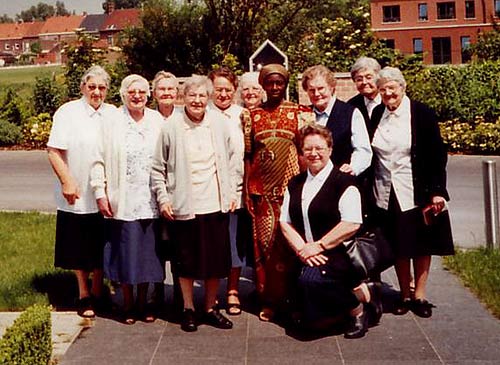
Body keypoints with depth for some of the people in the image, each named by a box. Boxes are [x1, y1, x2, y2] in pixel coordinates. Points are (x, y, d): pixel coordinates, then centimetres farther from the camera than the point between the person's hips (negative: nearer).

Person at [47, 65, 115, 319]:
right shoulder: (68, 112, -4)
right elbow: (54, 151, -8)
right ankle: (84, 295, 24)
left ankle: (97, 293, 27)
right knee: (80, 248, 9)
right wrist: (67, 182, -14)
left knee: (101, 247, 11)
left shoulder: (113, 115, 6)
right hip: (77, 195, -2)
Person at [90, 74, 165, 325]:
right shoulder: (112, 123, 0)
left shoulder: (157, 121, 6)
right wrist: (100, 193, -7)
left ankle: (143, 303, 23)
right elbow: (99, 160, -1)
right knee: (126, 253, 4)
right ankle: (128, 304, 19)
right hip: (122, 202, -2)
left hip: (150, 201, 2)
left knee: (147, 253, 8)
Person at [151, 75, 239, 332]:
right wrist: (163, 199, -3)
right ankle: (188, 309, 24)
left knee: (216, 259, 8)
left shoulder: (220, 123, 3)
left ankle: (211, 308, 25)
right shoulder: (171, 127, -5)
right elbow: (158, 168, 1)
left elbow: (232, 160, 12)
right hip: (184, 205, -2)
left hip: (216, 203, 2)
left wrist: (232, 192, 7)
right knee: (187, 261, 7)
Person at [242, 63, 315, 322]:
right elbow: (247, 155, 8)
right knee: (264, 241, 3)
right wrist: (248, 191, 2)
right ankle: (269, 299, 12)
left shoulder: (301, 114, 3)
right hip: (262, 190, 1)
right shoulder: (252, 116, 7)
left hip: (292, 186, -1)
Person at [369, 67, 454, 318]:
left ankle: (420, 294, 19)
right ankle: (405, 294, 21)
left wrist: (437, 191, -13)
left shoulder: (421, 114, -6)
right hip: (386, 194, 3)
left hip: (417, 193, -3)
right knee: (397, 245, 8)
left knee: (420, 244, 7)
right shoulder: (376, 115, 4)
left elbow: (437, 155, -8)